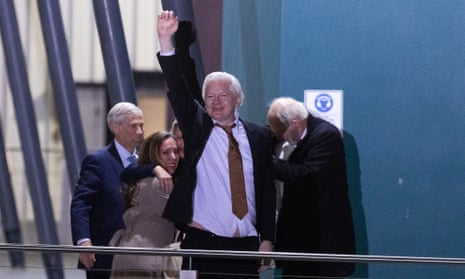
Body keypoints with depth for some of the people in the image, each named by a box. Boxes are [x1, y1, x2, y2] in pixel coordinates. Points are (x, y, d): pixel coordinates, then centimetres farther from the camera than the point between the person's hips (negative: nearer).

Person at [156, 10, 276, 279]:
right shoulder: (196, 126, 8)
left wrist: (267, 239, 3)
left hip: (246, 246, 2)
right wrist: (166, 40, -16)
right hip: (202, 242, -2)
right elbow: (177, 89, -4)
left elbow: (268, 190, 9)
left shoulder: (259, 136, 9)